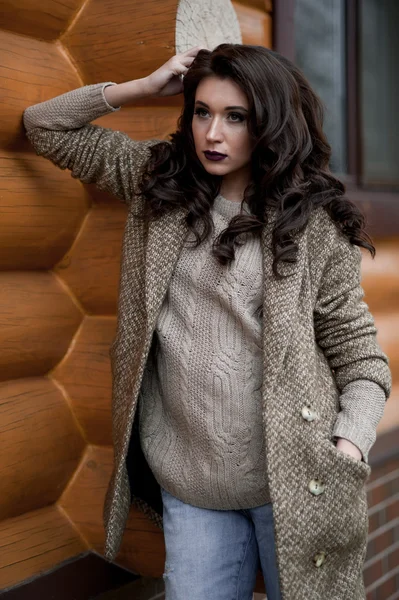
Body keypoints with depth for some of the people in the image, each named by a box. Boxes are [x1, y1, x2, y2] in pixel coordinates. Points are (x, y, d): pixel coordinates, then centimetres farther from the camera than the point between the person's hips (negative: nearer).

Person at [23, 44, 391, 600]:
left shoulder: (312, 223, -4)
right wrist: (145, 86, 3)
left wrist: (345, 456, -18)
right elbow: (47, 127, 14)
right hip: (189, 484, 3)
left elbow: (361, 360, -2)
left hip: (291, 479, -2)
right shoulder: (160, 182, 7)